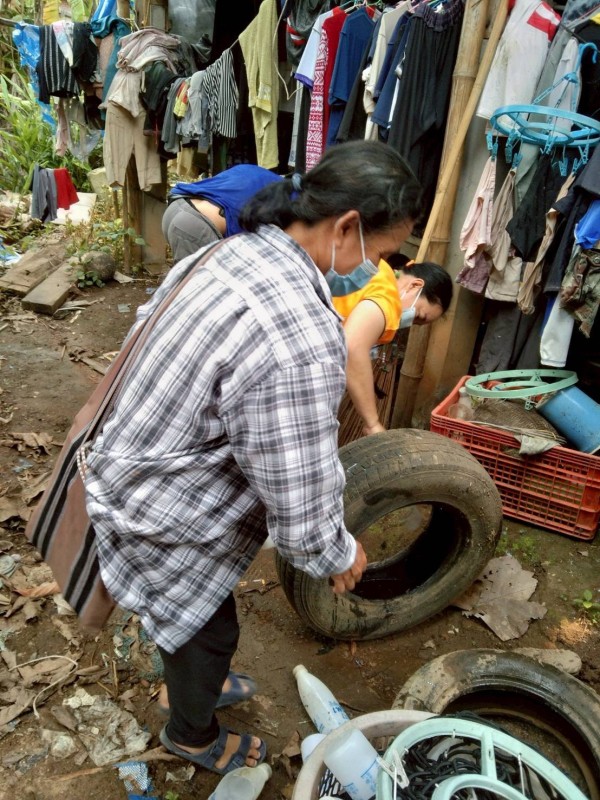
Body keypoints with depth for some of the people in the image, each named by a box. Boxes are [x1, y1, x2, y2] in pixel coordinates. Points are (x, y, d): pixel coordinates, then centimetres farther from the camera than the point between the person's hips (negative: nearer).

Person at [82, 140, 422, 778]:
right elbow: (299, 496, -29)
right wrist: (339, 557, -8)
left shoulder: (226, 252, -5)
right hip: (165, 526, -8)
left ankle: (195, 685, 61)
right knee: (208, 630, 20)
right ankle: (194, 737, 51)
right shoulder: (300, 336, -36)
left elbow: (146, 326, 11)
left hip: (121, 469, 9)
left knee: (189, 619, 32)